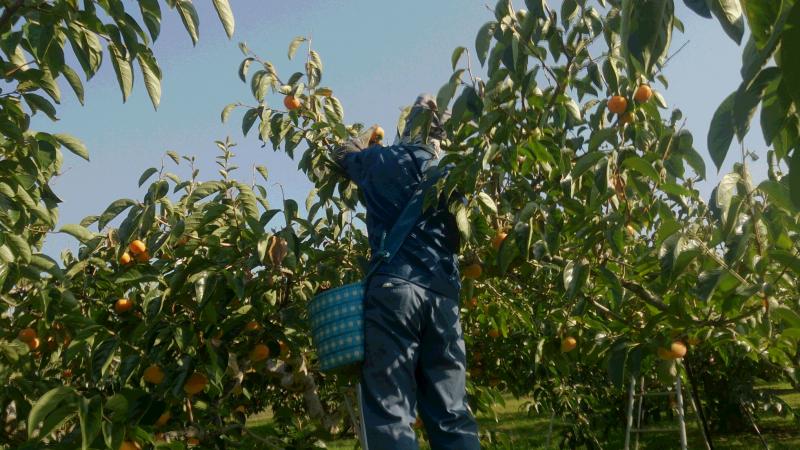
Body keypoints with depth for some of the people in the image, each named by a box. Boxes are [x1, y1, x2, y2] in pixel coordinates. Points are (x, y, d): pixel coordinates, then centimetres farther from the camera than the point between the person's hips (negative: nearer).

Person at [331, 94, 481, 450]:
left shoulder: (377, 161, 10)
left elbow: (342, 153, 32)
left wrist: (370, 134, 50)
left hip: (394, 288, -3)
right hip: (443, 294, 4)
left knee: (391, 410, -4)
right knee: (452, 412, 8)